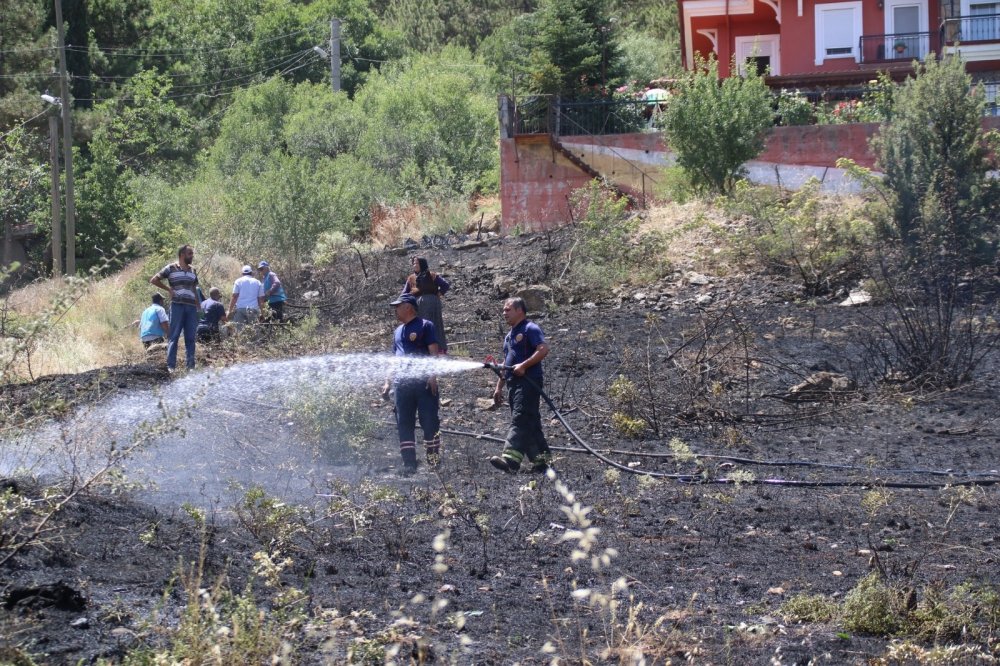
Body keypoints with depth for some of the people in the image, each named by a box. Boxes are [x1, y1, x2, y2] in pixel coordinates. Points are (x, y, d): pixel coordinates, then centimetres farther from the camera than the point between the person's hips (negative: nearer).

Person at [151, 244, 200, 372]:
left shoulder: (193, 271, 17)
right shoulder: (171, 268, 2)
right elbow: (154, 280, 3)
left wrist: (199, 307, 12)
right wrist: (169, 289, -3)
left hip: (191, 307, 5)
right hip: (177, 305, -5)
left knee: (190, 338, 5)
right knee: (174, 336, -4)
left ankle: (191, 366, 9)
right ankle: (171, 366, -4)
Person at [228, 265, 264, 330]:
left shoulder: (238, 281, 9)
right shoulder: (258, 282, 14)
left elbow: (234, 297, 1)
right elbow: (261, 298, 9)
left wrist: (230, 310, 1)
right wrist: (261, 312, 12)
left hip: (240, 308, -1)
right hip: (253, 309, 1)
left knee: (239, 330, -5)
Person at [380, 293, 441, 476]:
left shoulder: (425, 326, 1)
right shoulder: (398, 331, 22)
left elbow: (434, 352, -6)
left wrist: (432, 376, -16)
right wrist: (388, 383, 17)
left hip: (424, 383, -6)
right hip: (402, 383, 6)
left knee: (430, 422, -5)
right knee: (404, 425, 2)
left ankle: (434, 462, 3)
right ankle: (409, 464, 4)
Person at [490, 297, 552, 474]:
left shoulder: (530, 329, -5)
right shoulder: (509, 335, 25)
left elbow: (544, 349, -18)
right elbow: (506, 364, 29)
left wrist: (523, 365, -23)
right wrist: (499, 387, 23)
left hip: (528, 381, -10)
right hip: (514, 384, 10)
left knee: (520, 420, -19)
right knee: (530, 423, 9)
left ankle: (511, 458, -31)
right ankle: (541, 460, 13)